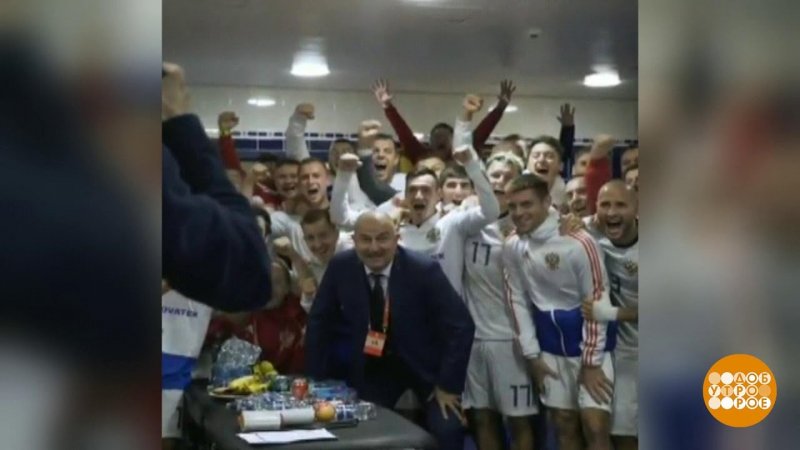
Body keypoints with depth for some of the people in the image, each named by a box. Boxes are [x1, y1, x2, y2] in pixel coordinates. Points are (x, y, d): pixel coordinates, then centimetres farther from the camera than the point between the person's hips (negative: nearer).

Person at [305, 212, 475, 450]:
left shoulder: (423, 269, -22)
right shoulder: (340, 267, -13)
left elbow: (461, 327, -19)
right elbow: (319, 322, -2)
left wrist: (448, 384, -19)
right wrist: (317, 379, -4)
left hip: (424, 363, -2)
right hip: (371, 366, 3)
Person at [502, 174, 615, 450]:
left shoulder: (578, 243, -21)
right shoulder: (512, 247, -3)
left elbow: (598, 302, -16)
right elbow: (519, 300, 5)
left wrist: (590, 362, -14)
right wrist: (532, 354, 3)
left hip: (589, 343, -5)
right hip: (551, 347, 5)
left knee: (594, 427, -9)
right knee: (565, 427, 11)